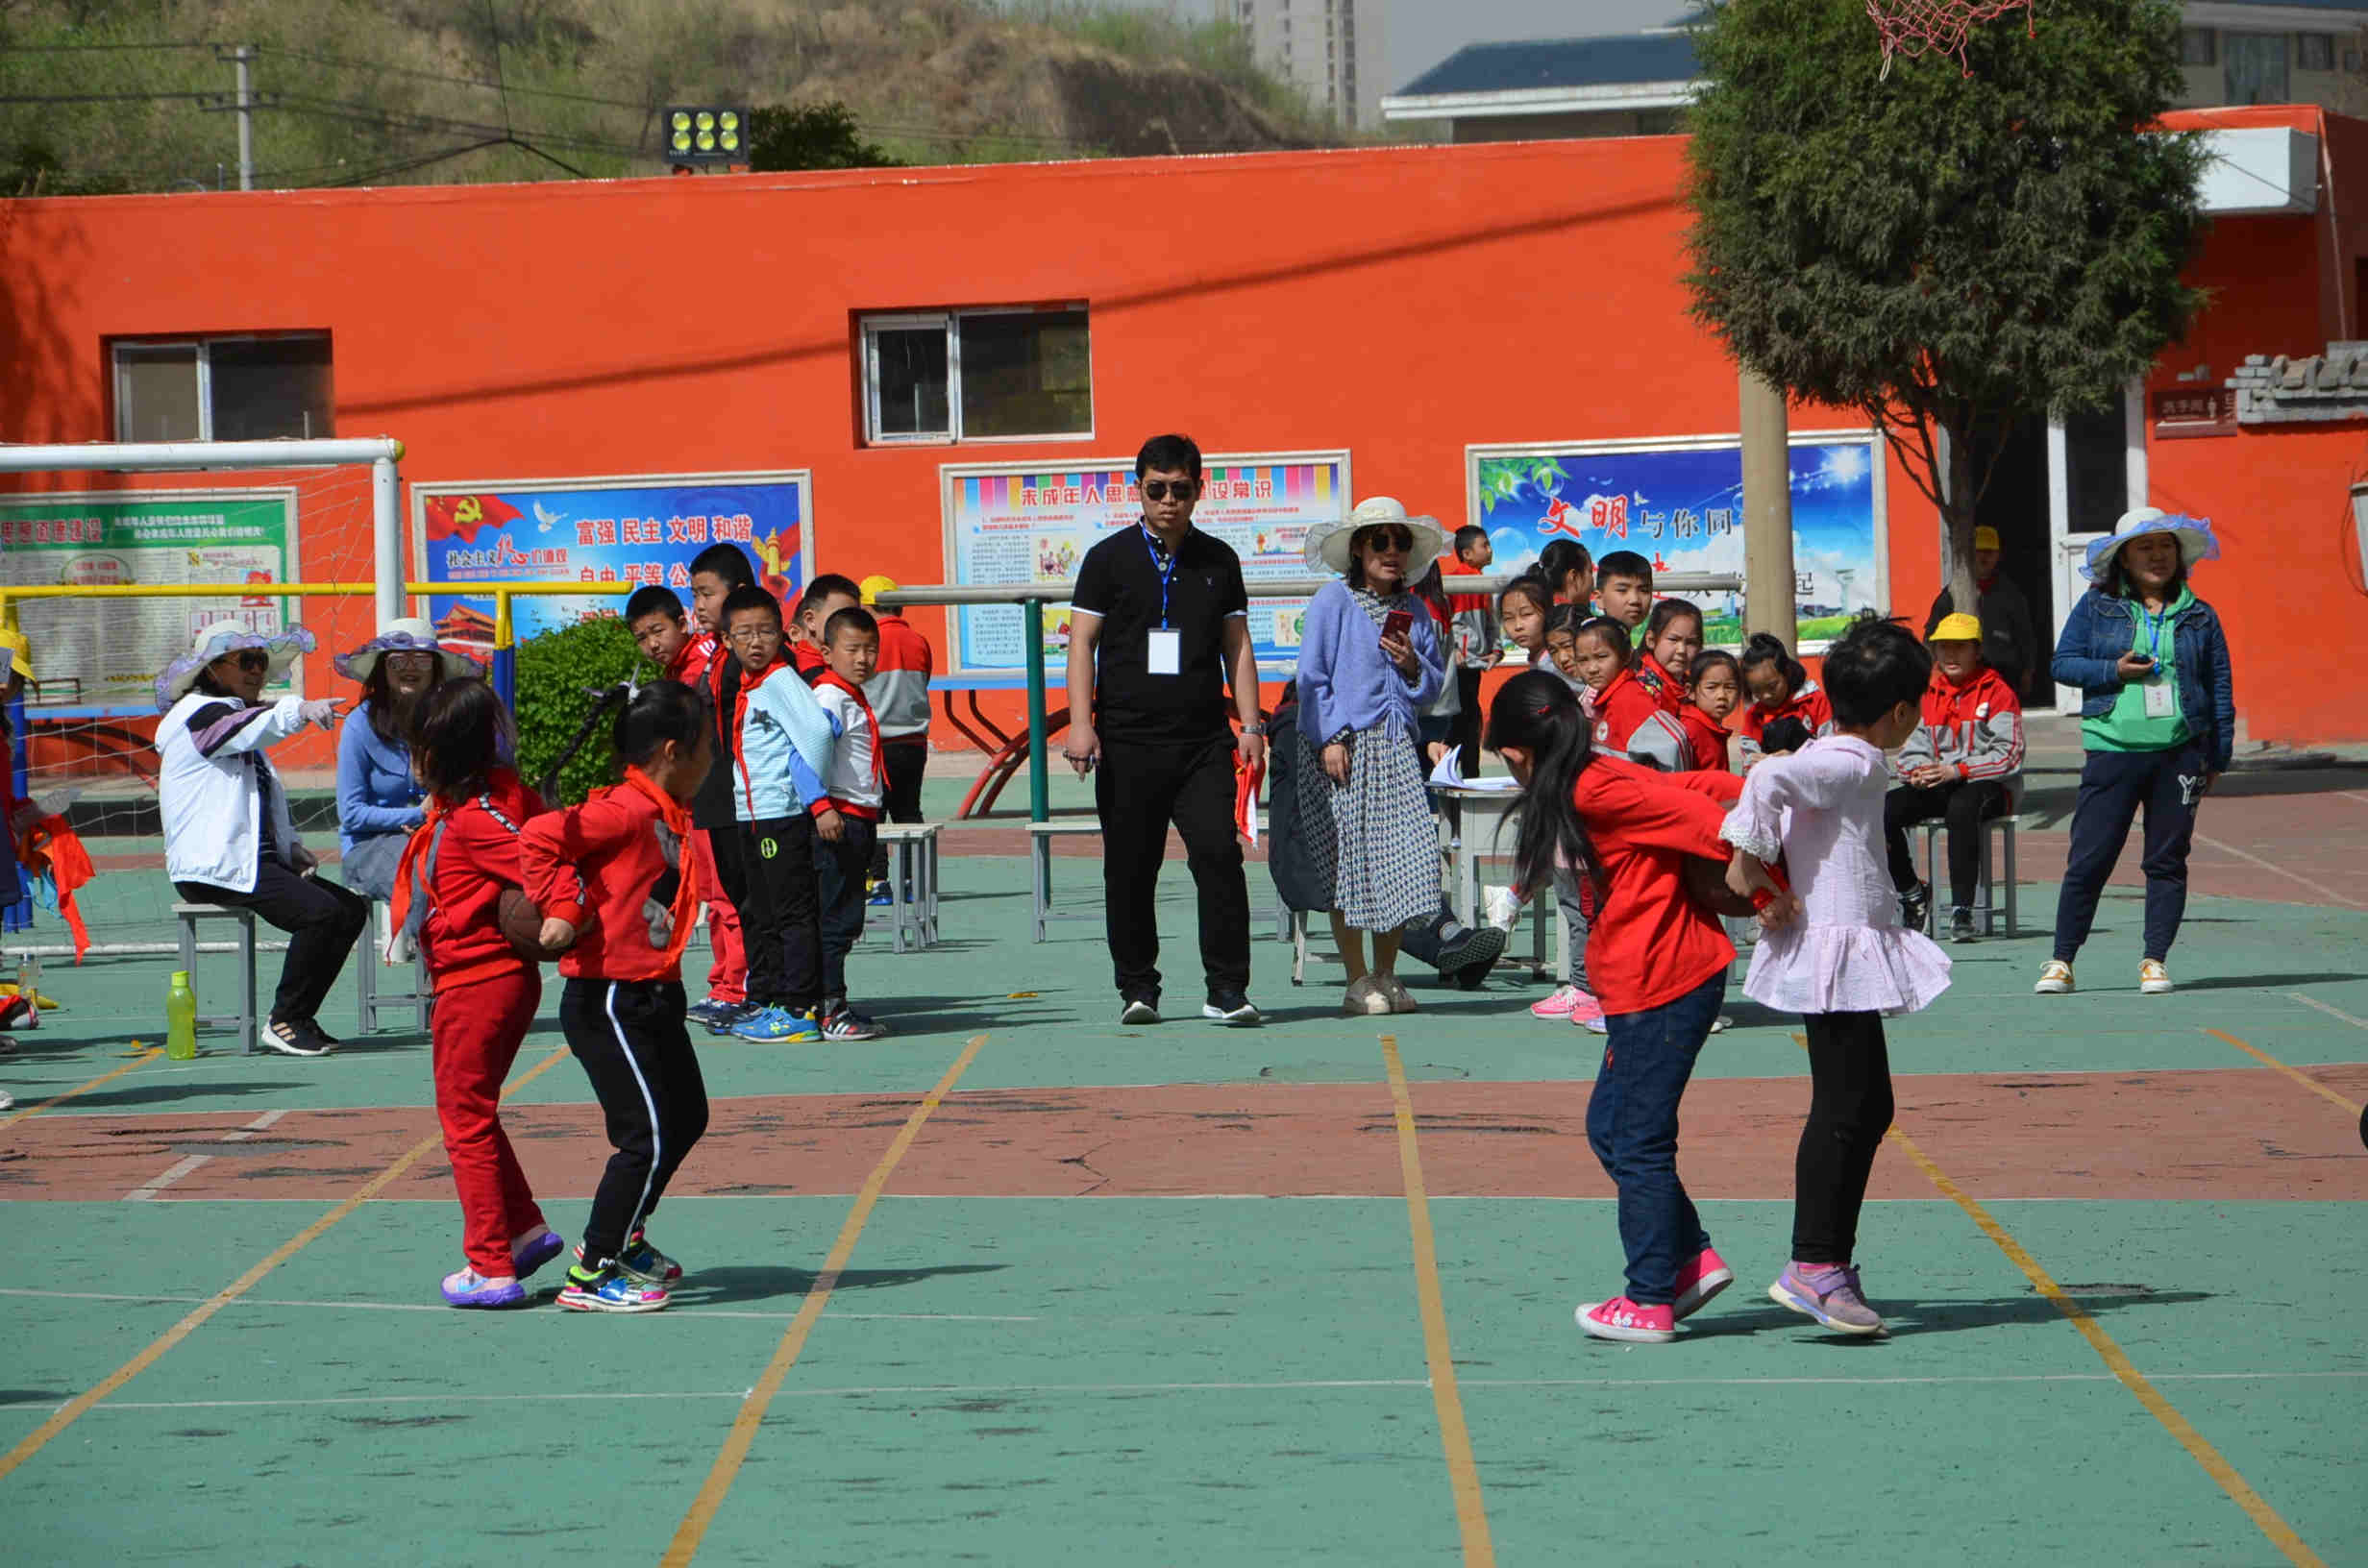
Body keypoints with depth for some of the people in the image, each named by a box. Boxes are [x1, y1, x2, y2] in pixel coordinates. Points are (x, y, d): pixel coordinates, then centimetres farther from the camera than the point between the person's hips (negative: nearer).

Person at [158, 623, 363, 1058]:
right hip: (212, 868, -10)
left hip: (254, 859, 10)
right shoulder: (198, 713, -4)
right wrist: (299, 711, -47)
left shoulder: (238, 715, 26)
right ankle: (284, 1022, -16)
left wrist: (292, 848, 12)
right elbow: (250, 728, -29)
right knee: (321, 911, -25)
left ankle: (299, 1018, 4)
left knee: (352, 908, 1)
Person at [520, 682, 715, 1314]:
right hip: (608, 1002, -10)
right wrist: (563, 911, -24)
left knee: (686, 1119, 20)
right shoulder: (627, 810, -19)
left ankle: (621, 1239, 35)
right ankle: (590, 1275, -1)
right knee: (647, 1138, -8)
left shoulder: (666, 813, 11)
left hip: (653, 997, 10)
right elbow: (541, 836, -27)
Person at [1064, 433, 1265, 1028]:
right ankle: (1137, 988, 13)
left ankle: (1227, 990, -8)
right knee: (1130, 869, 3)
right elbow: (1082, 643, 3)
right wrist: (1080, 724, -8)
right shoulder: (1109, 559, 5)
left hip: (1203, 741, 1)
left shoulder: (1218, 560, 11)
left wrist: (1250, 725, 5)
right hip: (1127, 741, -1)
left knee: (1219, 855, -12)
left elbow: (1237, 646, 14)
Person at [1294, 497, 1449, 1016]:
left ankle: (1385, 976, 8)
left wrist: (1413, 667, -2)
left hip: (1395, 749, 5)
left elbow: (1434, 685, 20)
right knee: (1349, 858, -6)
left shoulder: (1413, 611, 16)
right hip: (1344, 748, -5)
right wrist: (1329, 738, -12)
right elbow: (1312, 676, -3)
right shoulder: (1333, 601, 0)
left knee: (1404, 855, -4)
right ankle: (1358, 983, 1)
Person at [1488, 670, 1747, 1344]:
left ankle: (1651, 1303, 3)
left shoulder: (1593, 793, -15)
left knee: (1638, 1142, -3)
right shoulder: (1609, 780, 14)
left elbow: (1702, 814, -20)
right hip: (1645, 984, 10)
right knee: (1610, 1129, 16)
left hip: (1659, 985, -10)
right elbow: (1705, 789, 9)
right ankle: (1694, 1259, 18)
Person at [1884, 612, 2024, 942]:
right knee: (1885, 809, -21)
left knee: (1961, 807, -41)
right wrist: (1918, 772, -10)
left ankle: (1962, 909, -38)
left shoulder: (1997, 693, 0)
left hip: (1989, 788, -5)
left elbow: (2008, 756, -9)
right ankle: (1912, 894, 1)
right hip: (1936, 788, 5)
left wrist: (1956, 771, -19)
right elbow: (1912, 749, 16)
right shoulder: (1927, 695, 17)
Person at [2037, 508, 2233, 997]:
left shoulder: (2199, 617, 9)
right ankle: (2061, 961, 6)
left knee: (2167, 860, 3)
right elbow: (2063, 663, 5)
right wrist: (2114, 670, -11)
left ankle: (2155, 960, 11)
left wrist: (2218, 756, 7)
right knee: (2089, 859, -3)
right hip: (2113, 751, -1)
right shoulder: (2097, 607, 6)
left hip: (2181, 751, 1)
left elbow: (2220, 687, 11)